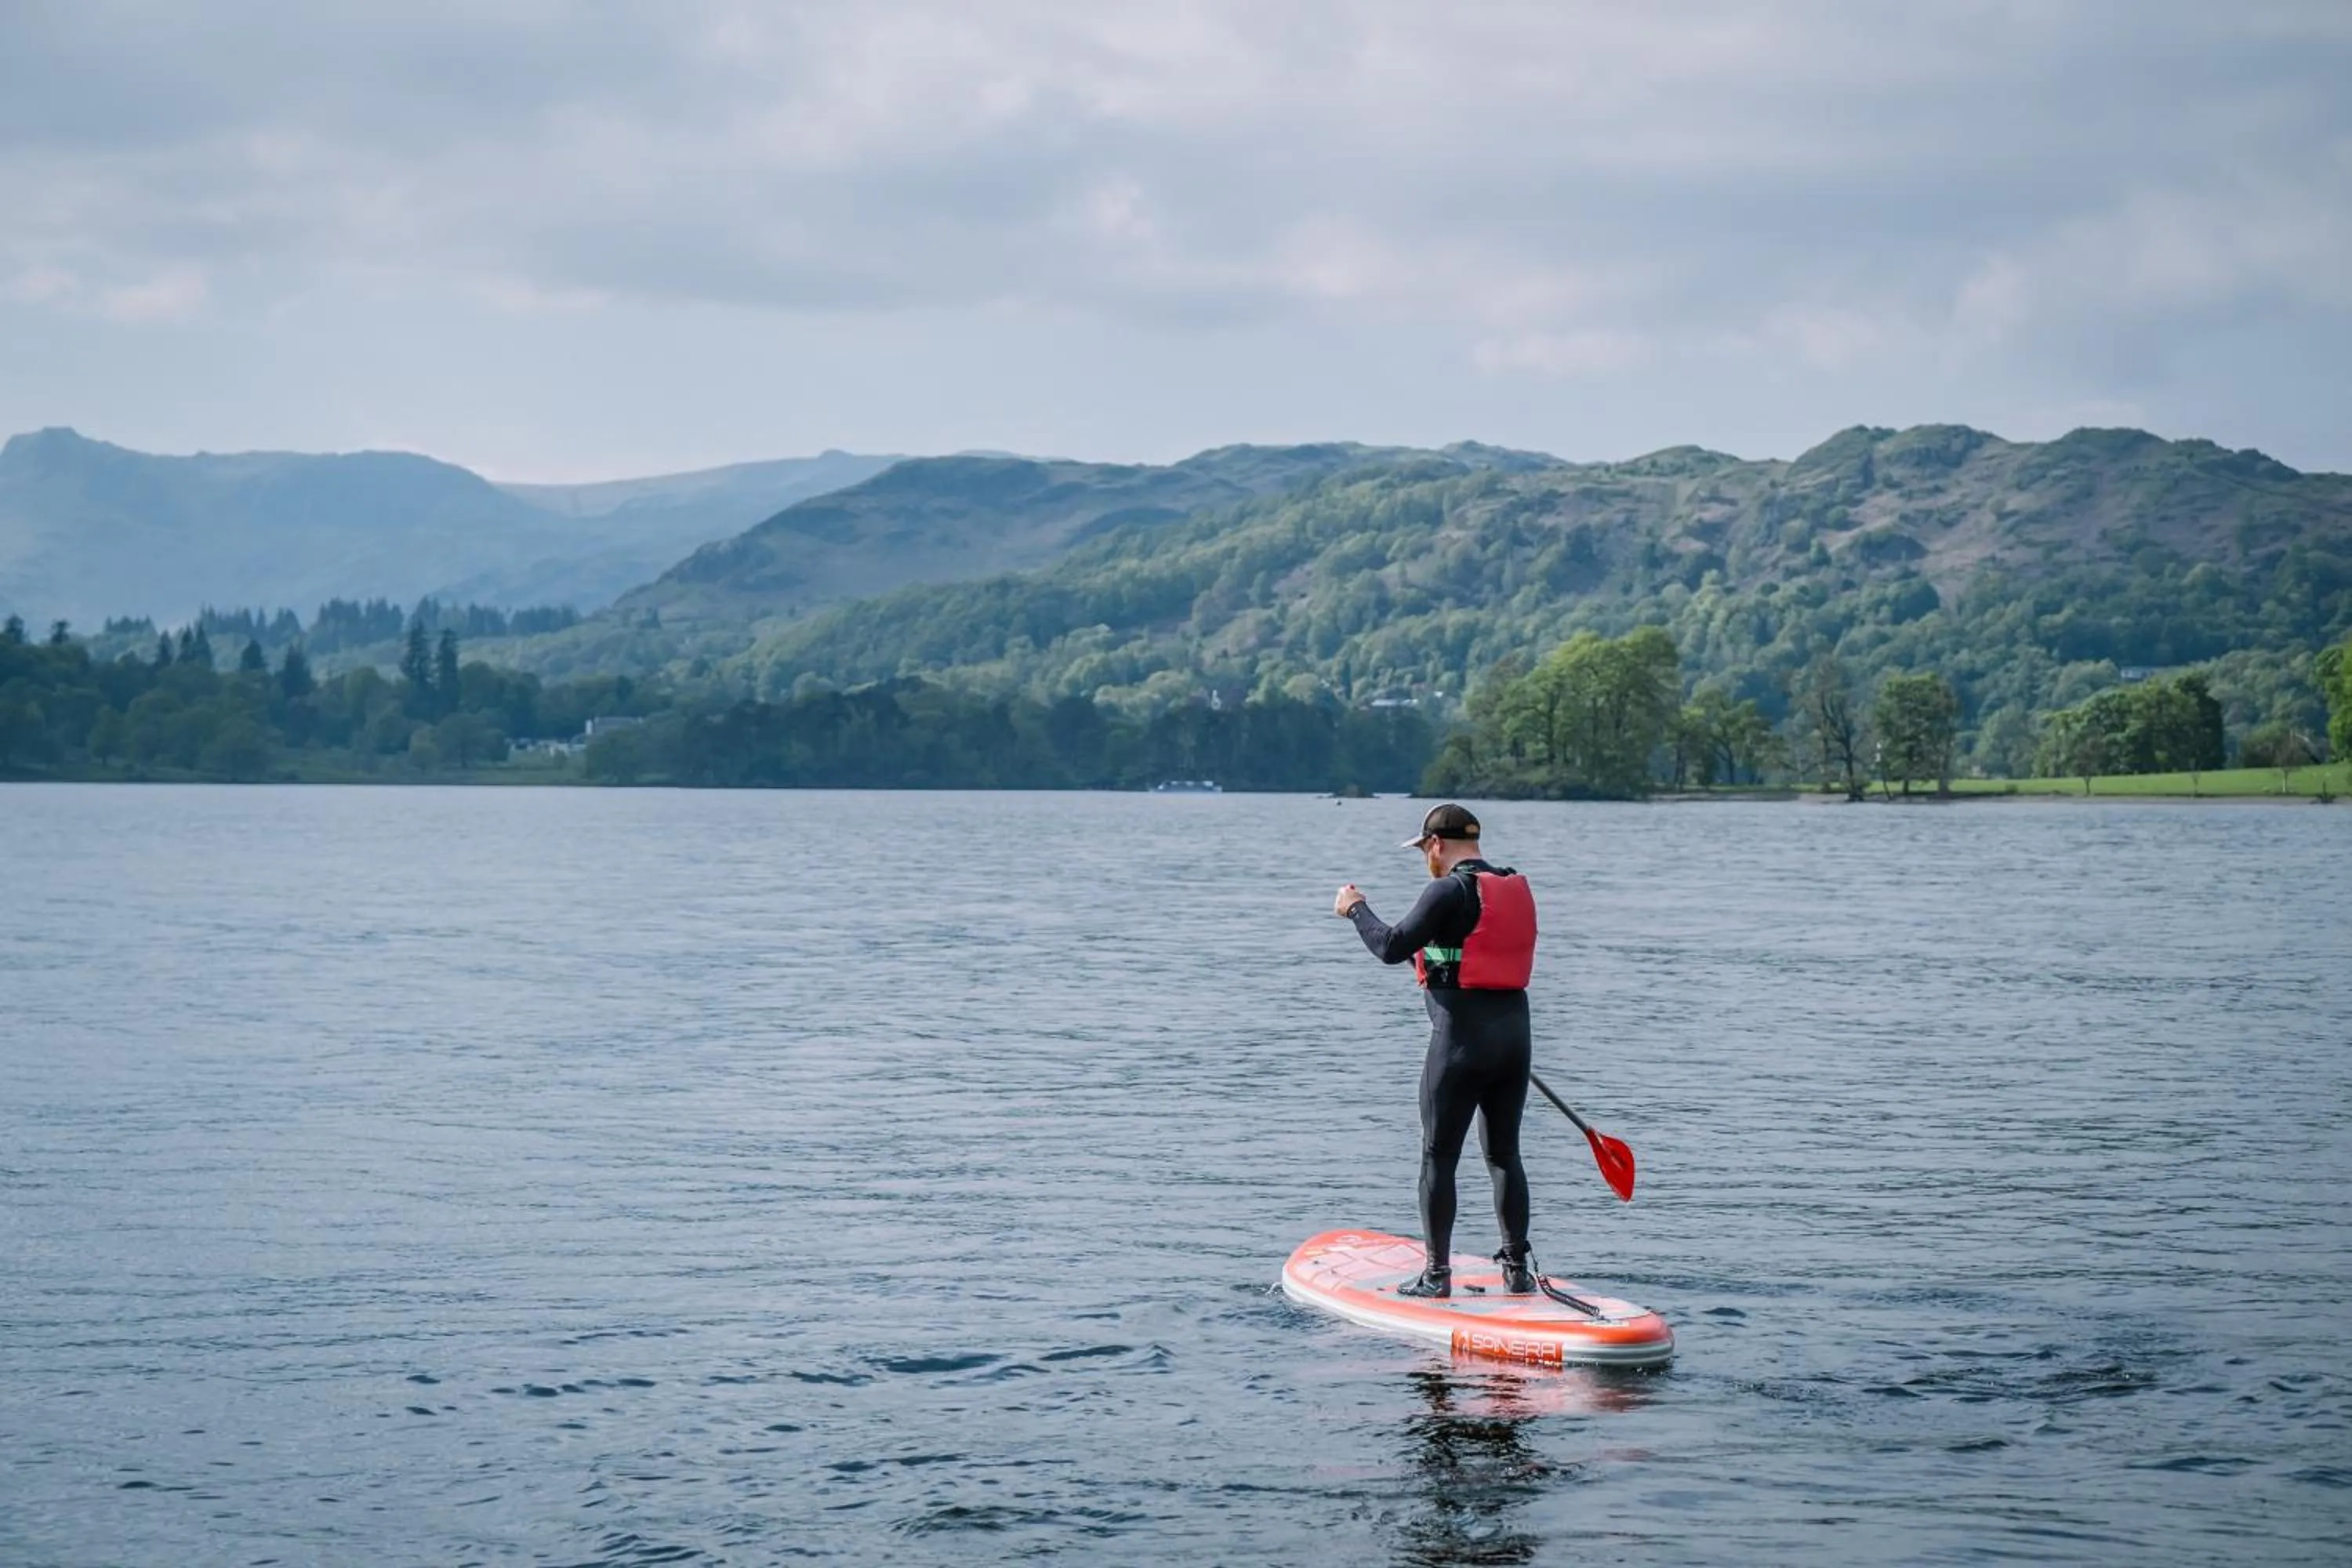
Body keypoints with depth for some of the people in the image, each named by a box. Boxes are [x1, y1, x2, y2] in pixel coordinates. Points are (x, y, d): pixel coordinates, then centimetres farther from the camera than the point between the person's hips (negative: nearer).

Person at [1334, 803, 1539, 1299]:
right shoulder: (1517, 888, 12)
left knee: (1439, 1156, 0)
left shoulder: (1449, 891, -11)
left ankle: (1437, 1274, 0)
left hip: (1463, 1036, -7)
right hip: (1515, 1031, 7)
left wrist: (1355, 909, 2)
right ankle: (1518, 1269, 14)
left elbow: (1392, 947, -14)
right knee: (1504, 1153, 14)